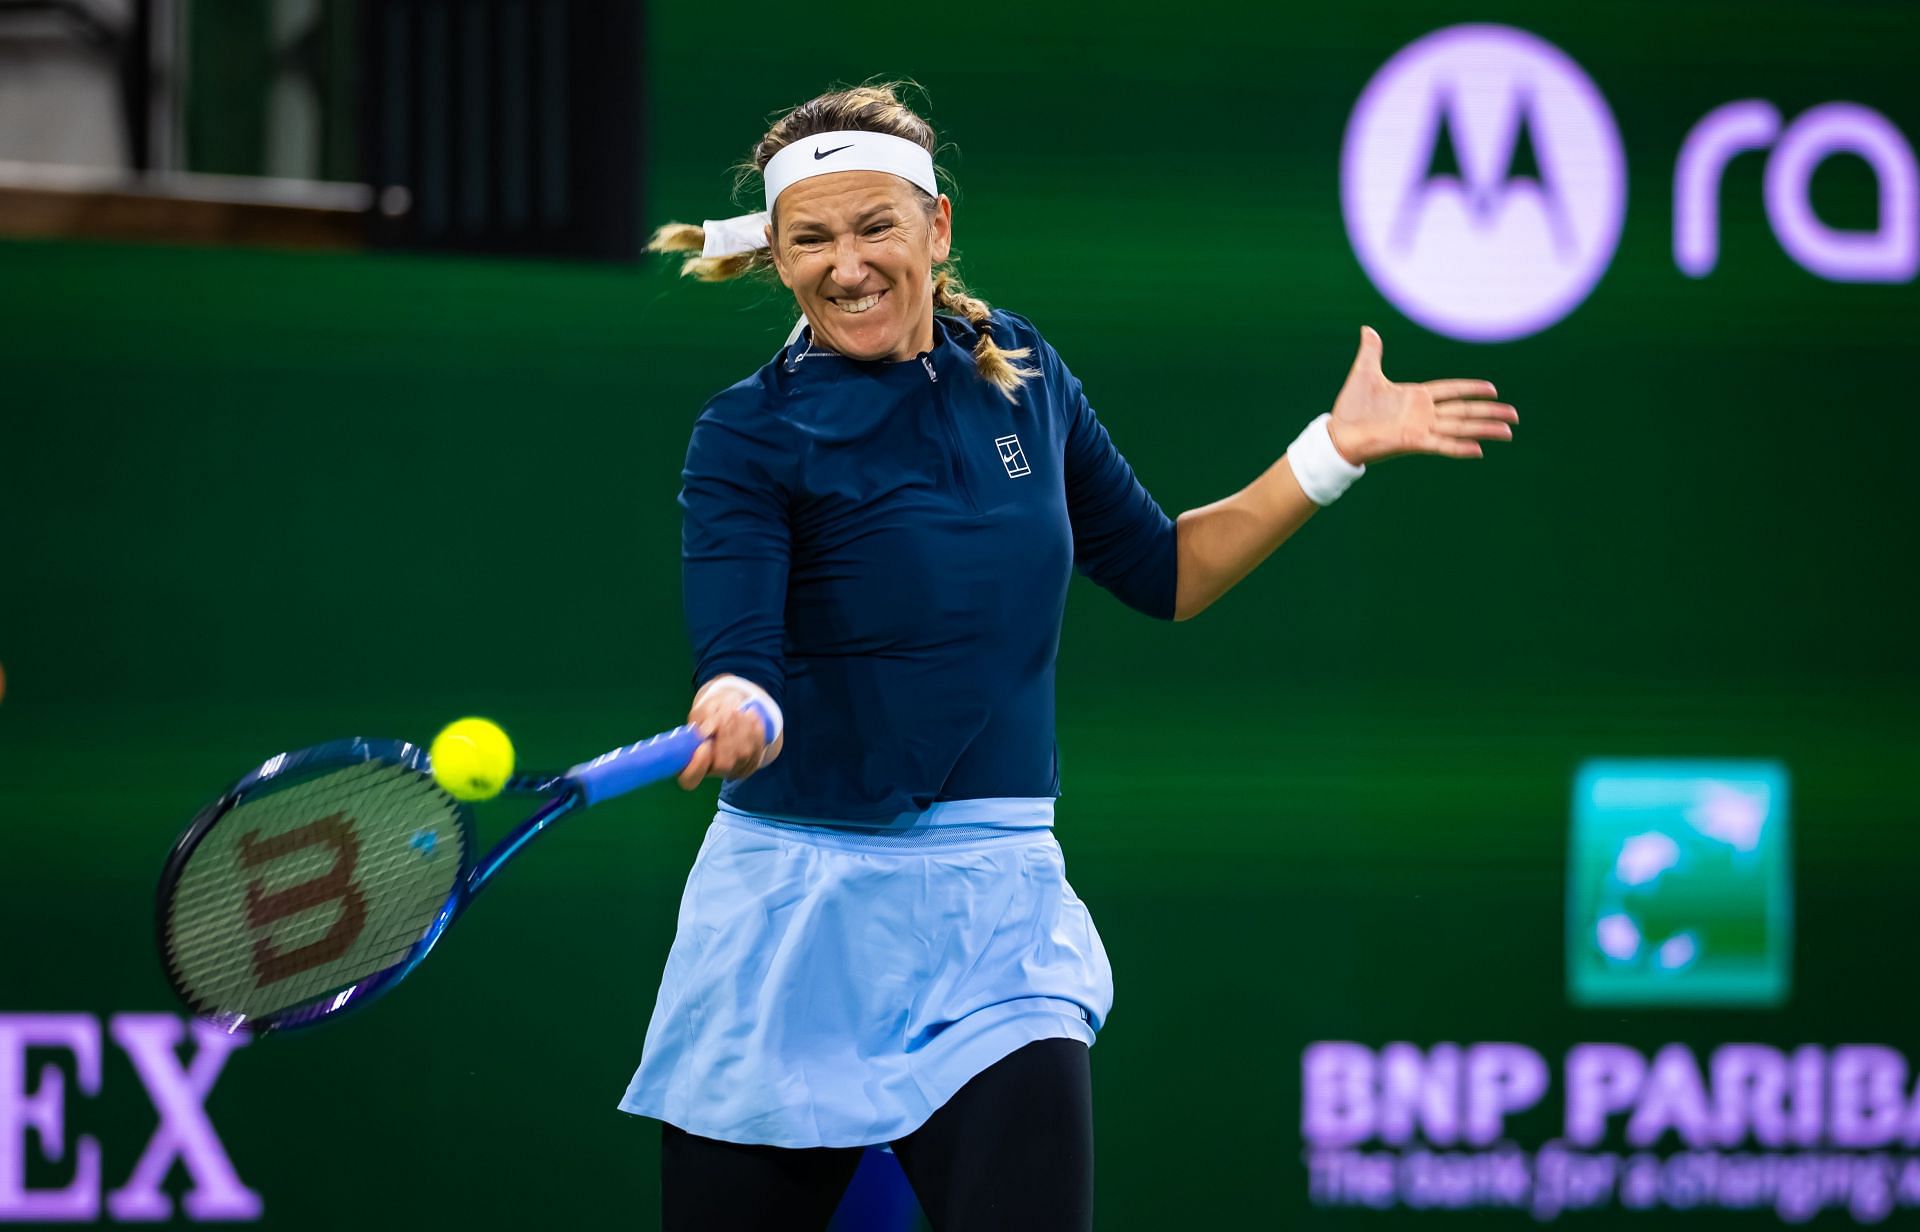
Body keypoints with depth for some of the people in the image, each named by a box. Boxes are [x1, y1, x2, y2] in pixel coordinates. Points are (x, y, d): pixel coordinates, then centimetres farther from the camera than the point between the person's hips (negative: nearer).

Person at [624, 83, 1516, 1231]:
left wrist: (1336, 450, 10)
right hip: (791, 908, -2)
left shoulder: (1022, 375, 7)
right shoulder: (751, 435, -7)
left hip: (990, 913, 2)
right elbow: (740, 661, -20)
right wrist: (735, 716, -43)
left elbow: (1163, 573, 18)